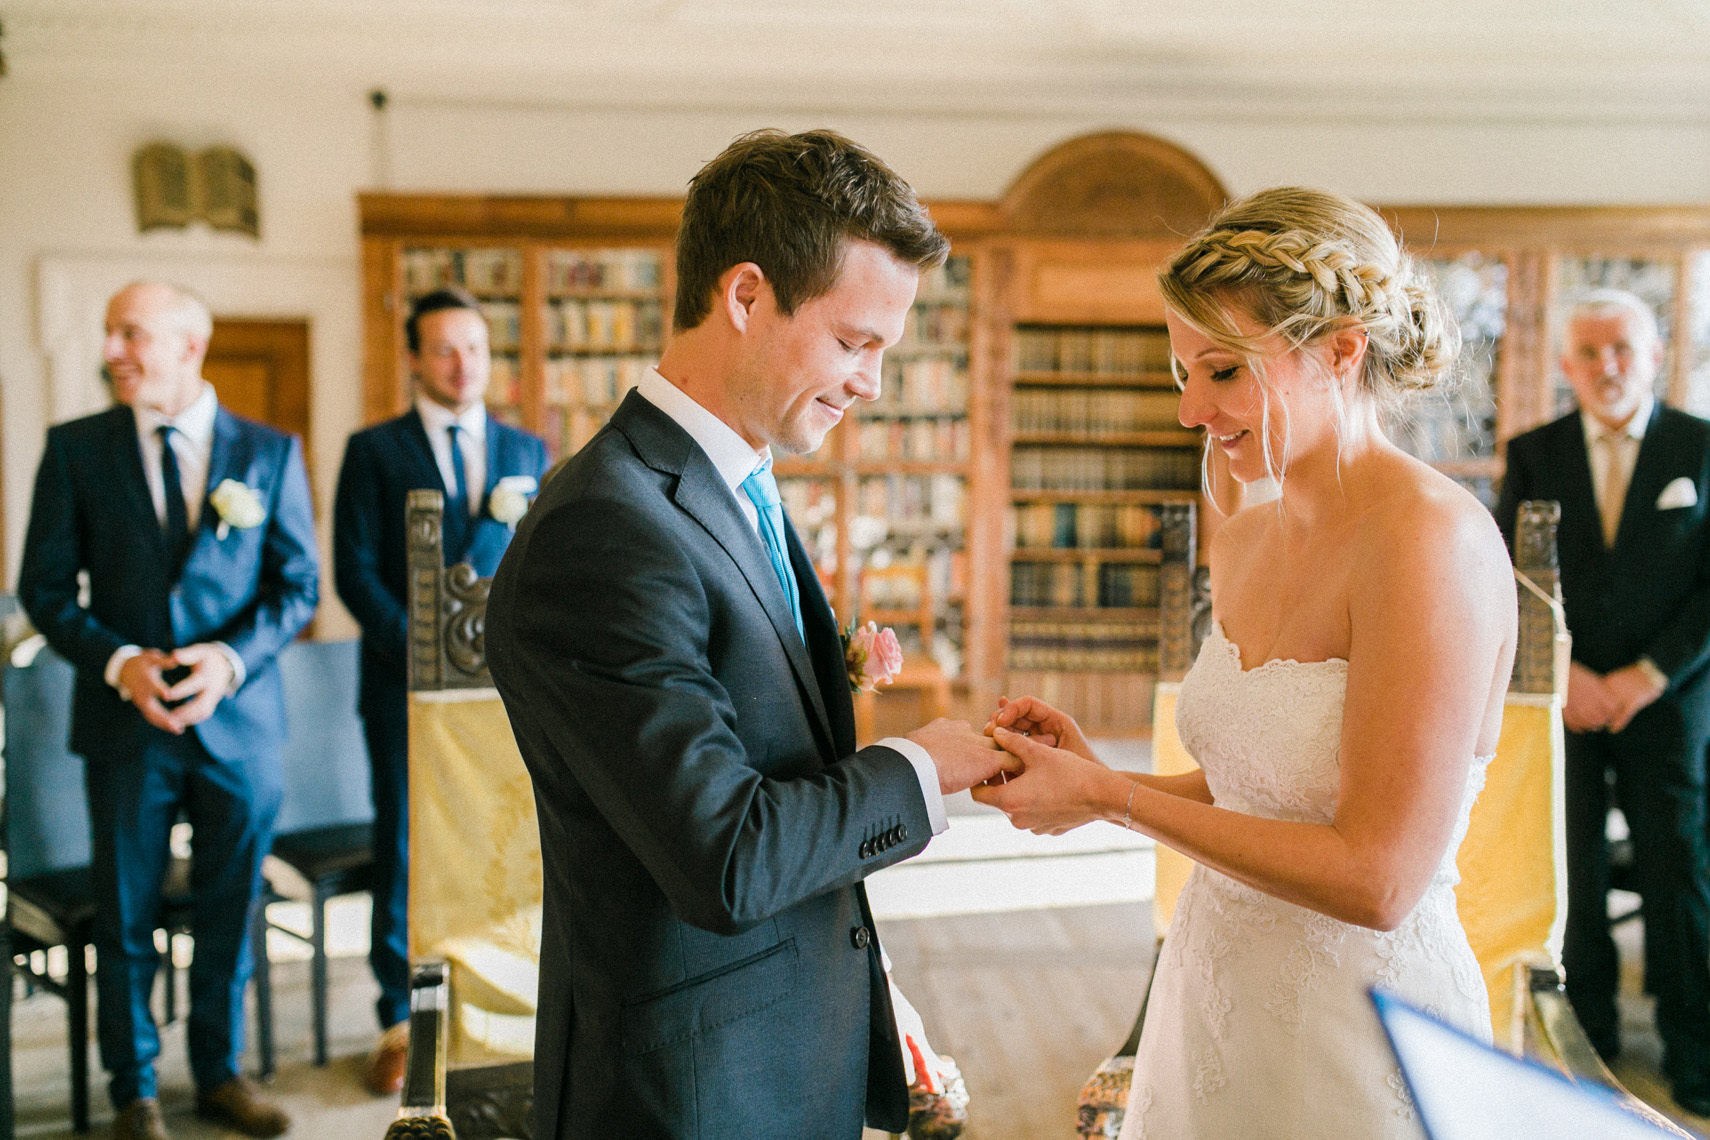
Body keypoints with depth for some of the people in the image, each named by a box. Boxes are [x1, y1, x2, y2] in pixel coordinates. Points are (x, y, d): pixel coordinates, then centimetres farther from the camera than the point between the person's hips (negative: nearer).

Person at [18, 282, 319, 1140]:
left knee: (229, 914, 11)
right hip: (126, 725, 0)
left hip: (240, 720, 0)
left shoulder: (270, 452, 2)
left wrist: (232, 657, -14)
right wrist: (119, 663, -14)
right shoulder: (75, 448, 2)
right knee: (126, 919, 9)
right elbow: (45, 588, 1)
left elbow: (297, 585, 2)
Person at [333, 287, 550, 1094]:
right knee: (405, 849, 3)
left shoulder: (526, 450, 12)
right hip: (406, 685, -2)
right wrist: (419, 654, -12)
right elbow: (355, 572, -2)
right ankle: (402, 1022, 15)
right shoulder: (375, 451, 4)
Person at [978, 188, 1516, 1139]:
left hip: (1359, 1020, -7)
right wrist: (1099, 776, -3)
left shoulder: (1432, 536, -21)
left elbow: (1375, 878, -23)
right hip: (1215, 984, 7)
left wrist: (1112, 800, -18)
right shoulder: (1242, 544, 3)